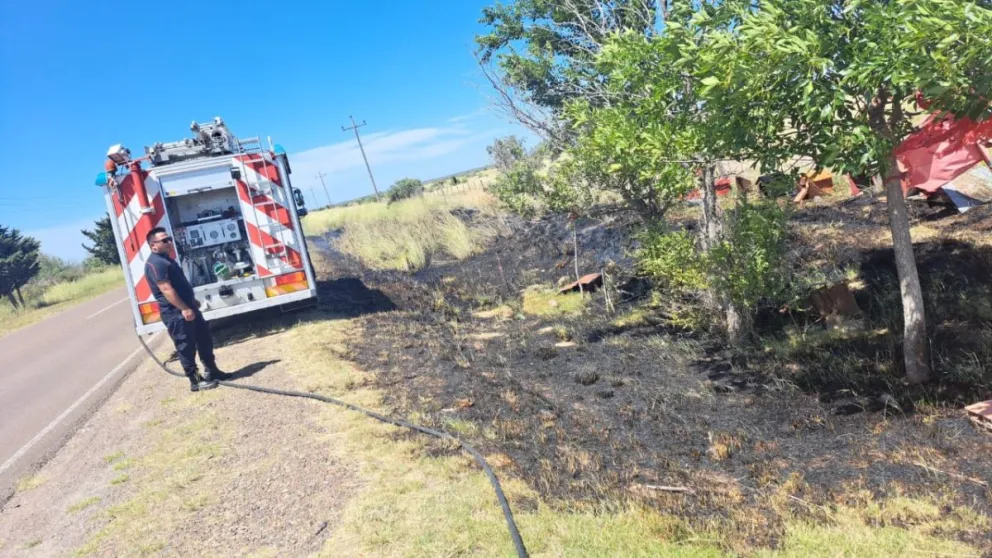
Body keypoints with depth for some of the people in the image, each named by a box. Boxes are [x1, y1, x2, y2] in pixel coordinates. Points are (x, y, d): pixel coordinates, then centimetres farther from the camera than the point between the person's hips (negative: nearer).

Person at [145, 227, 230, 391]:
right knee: (186, 347, -1)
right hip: (176, 313, -10)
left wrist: (192, 301, 26)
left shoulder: (166, 258, 17)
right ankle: (195, 380, 8)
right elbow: (166, 289, -24)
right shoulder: (154, 264, -17)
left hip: (188, 308, 10)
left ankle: (212, 371, 27)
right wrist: (184, 309, -26)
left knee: (205, 339, 16)